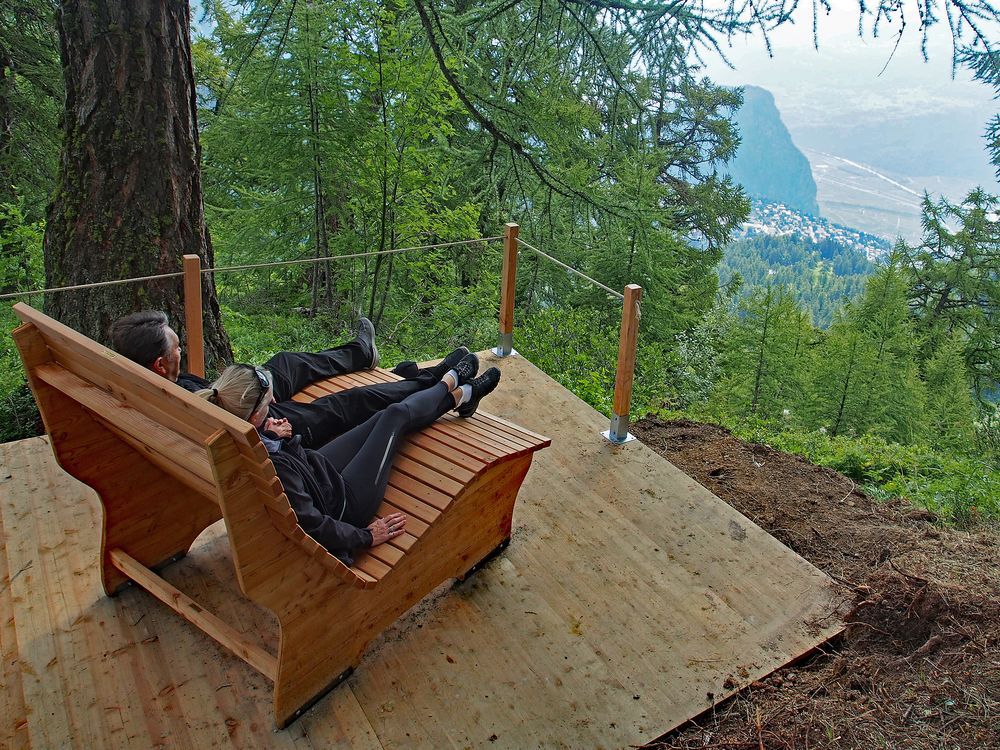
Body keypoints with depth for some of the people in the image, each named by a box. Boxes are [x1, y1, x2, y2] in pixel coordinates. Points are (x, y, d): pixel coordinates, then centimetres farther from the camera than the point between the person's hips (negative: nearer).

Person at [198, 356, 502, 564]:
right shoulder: (271, 468, -41)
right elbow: (314, 528, -32)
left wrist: (277, 436, -11)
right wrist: (367, 536, -19)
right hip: (340, 504, -7)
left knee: (385, 417, 15)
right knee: (397, 416, 5)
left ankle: (454, 393, 44)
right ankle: (456, 392, 37)